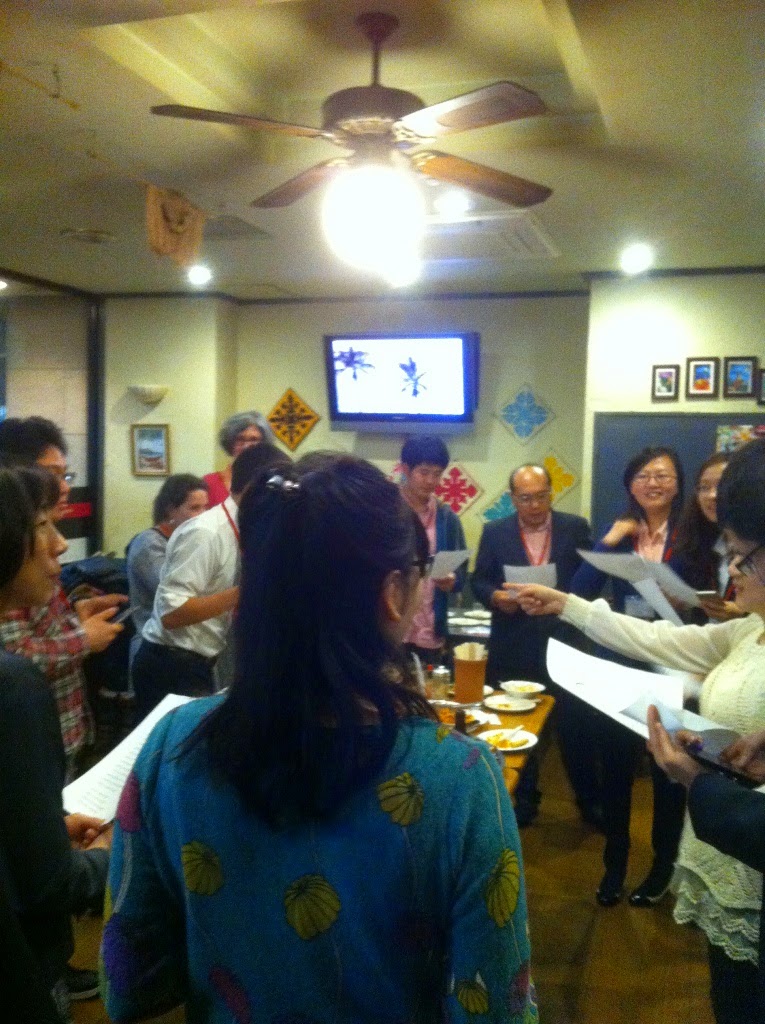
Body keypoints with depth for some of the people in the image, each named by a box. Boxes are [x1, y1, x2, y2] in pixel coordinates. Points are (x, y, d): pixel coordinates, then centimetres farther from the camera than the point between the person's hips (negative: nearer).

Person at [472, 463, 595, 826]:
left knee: (576, 723, 7)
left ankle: (590, 799, 24)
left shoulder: (575, 527, 1)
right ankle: (524, 797, 28)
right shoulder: (494, 532, 2)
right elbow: (478, 580, 3)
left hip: (564, 641, 0)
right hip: (514, 645, 1)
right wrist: (495, 596, -18)